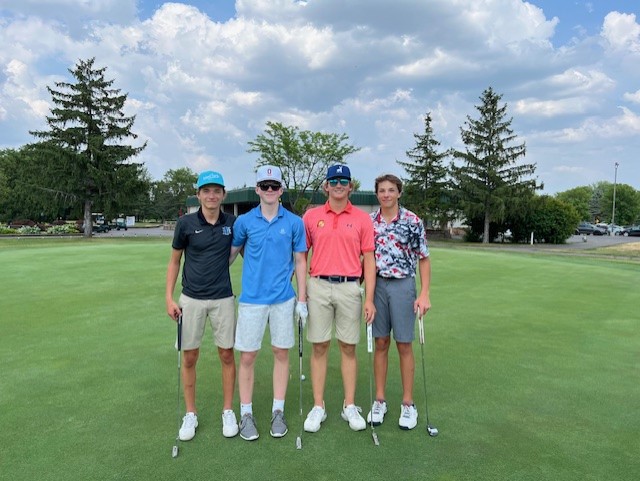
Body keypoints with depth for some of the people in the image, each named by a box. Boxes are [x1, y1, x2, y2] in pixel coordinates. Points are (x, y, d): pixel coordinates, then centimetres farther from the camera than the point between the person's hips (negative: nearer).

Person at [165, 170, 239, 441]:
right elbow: (174, 262, 4)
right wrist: (169, 298, -2)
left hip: (223, 299, 1)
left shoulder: (233, 223, -1)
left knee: (226, 355, 6)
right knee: (189, 357, 7)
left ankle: (228, 412, 22)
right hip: (191, 299, 0)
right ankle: (190, 414, 23)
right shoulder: (186, 223, -4)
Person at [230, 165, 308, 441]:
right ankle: (246, 414, 20)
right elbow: (231, 254, 11)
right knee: (247, 356, 4)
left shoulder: (294, 222, 1)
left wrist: (302, 299, 1)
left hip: (283, 299, 1)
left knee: (281, 353, 9)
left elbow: (300, 261, 4)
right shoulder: (244, 221, 1)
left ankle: (278, 412, 23)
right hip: (252, 299, 0)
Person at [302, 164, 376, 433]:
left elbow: (368, 260, 2)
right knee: (319, 347, 6)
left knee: (348, 348, 8)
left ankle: (350, 406, 20)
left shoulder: (362, 219, 4)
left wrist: (369, 298, -4)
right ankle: (318, 407, 17)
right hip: (318, 286, 0)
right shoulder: (311, 216, 5)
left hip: (349, 288, 0)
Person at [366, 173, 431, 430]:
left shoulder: (413, 221, -4)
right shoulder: (369, 221, 4)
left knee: (404, 345, 4)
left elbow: (424, 259, -1)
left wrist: (424, 294, -9)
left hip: (402, 285, -2)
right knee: (381, 344, 9)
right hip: (376, 285, 2)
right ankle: (379, 401, 20)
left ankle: (408, 404, 17)